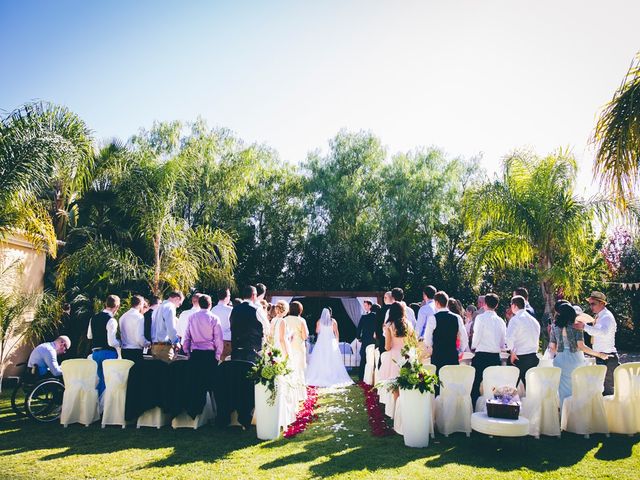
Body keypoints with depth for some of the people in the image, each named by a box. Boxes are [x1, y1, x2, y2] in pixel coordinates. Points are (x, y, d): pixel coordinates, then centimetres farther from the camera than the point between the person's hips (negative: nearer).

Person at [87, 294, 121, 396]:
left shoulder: (94, 318, 6)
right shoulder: (111, 320, -18)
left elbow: (89, 336, 19)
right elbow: (112, 343, -21)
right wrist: (119, 343, -2)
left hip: (95, 352, 8)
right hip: (108, 353, -8)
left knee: (101, 379, 20)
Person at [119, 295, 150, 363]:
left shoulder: (123, 316, 9)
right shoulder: (139, 316, -12)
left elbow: (120, 334, 12)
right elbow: (140, 337, -18)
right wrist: (147, 344, -2)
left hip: (123, 351, 7)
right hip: (135, 351, -7)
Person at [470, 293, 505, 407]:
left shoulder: (480, 318, -9)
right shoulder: (501, 321, 6)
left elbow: (477, 337, -10)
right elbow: (503, 344, 10)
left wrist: (473, 346, 9)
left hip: (481, 356, -5)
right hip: (496, 357, 5)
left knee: (475, 385, 0)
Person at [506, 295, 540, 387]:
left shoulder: (515, 319, -11)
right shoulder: (534, 320, 12)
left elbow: (510, 337, -23)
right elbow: (537, 337, 19)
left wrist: (512, 351, -13)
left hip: (519, 358, -7)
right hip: (534, 357, 7)